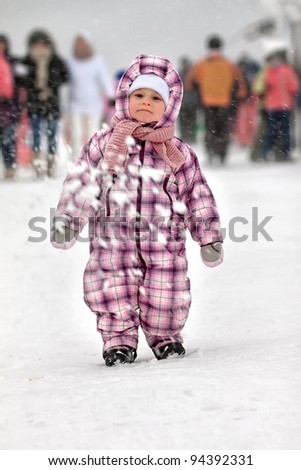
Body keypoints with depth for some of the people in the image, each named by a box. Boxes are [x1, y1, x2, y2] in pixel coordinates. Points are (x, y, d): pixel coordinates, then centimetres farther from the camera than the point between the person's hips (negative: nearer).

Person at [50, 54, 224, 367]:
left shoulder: (179, 153, 8)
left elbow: (198, 196, 12)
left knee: (165, 297, 3)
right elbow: (81, 182, 5)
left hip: (164, 243, 1)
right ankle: (119, 340, 14)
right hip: (113, 239, -1)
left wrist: (209, 237, 9)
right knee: (114, 294, -5)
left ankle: (165, 337, 26)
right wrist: (66, 219, -3)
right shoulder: (104, 143, 6)